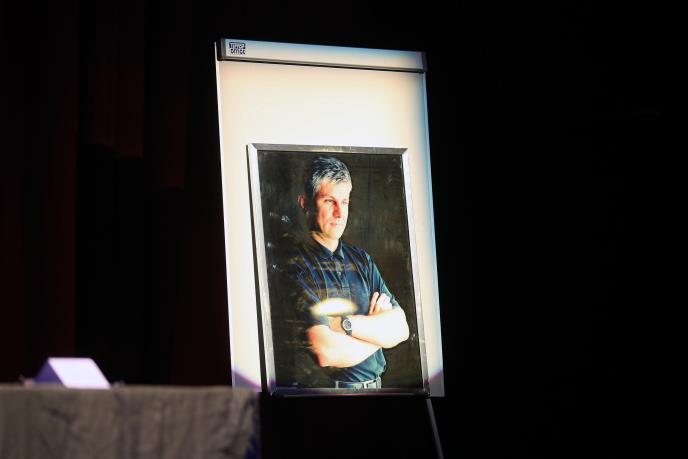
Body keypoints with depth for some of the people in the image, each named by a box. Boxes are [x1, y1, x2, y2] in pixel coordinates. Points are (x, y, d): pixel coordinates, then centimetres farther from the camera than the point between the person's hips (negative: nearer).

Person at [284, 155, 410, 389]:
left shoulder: (361, 260, 14)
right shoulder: (296, 267, -6)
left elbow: (401, 329, 4)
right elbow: (326, 353, -15)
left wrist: (343, 323, -10)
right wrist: (377, 329, 1)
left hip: (374, 387, 5)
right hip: (325, 389, -5)